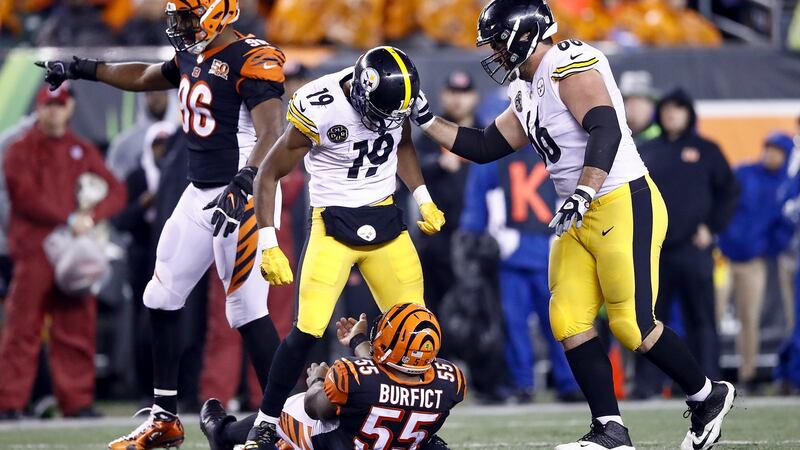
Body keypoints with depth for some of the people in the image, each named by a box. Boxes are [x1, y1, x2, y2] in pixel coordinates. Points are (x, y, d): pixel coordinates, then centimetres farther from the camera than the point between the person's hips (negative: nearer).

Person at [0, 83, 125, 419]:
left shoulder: (83, 151, 17)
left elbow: (116, 192, 9)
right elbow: (27, 197, -7)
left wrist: (92, 216, -10)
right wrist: (69, 218, -14)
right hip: (33, 253, -4)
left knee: (77, 328, 1)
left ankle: (77, 402, 5)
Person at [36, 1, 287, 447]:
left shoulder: (250, 60, -17)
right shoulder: (192, 58, 10)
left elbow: (270, 133, -28)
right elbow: (144, 77, 31)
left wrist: (243, 184, -41)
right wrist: (81, 68, 37)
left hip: (244, 196, -10)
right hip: (200, 194, 10)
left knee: (247, 309, -11)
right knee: (163, 297, 12)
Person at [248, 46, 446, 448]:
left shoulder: (395, 95, -7)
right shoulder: (319, 109, -22)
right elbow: (269, 176, -11)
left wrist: (423, 199, 8)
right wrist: (269, 246, -16)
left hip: (385, 221, 5)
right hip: (333, 224, -5)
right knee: (308, 330, -15)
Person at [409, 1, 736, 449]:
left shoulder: (568, 63, -14)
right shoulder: (529, 94, 15)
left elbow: (606, 130, -26)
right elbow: (484, 147, 21)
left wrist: (581, 194, -34)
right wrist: (425, 119, 16)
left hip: (625, 206, -10)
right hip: (583, 217, 10)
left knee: (633, 324, -7)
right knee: (569, 321, 2)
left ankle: (709, 397, 13)